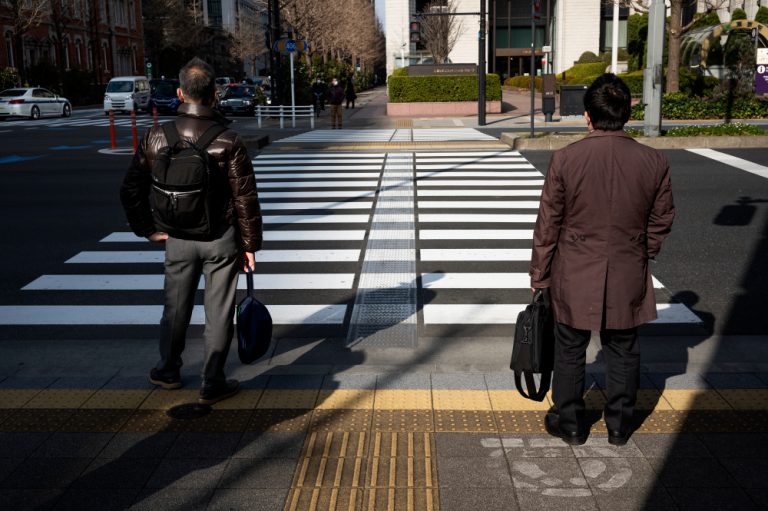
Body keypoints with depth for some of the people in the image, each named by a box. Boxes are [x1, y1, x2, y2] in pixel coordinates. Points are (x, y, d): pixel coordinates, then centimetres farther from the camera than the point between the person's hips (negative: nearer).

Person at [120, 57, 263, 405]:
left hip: (178, 239, 3)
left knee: (176, 308, 19)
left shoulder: (157, 137, -6)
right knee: (218, 314, 8)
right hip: (221, 239, -2)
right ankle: (212, 384, 17)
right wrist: (250, 243, -1)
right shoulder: (228, 141, -14)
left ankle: (168, 372, 37)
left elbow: (131, 190, -1)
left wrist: (147, 229, 10)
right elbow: (245, 197, -11)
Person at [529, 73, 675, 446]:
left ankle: (569, 423, 27)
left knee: (570, 351, 14)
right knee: (623, 352, 17)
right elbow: (662, 220, 4)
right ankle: (619, 426, 30)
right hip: (627, 278, 2)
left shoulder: (565, 159, -14)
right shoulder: (654, 162, -8)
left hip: (575, 277, -2)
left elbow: (548, 224, -8)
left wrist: (539, 275, 3)